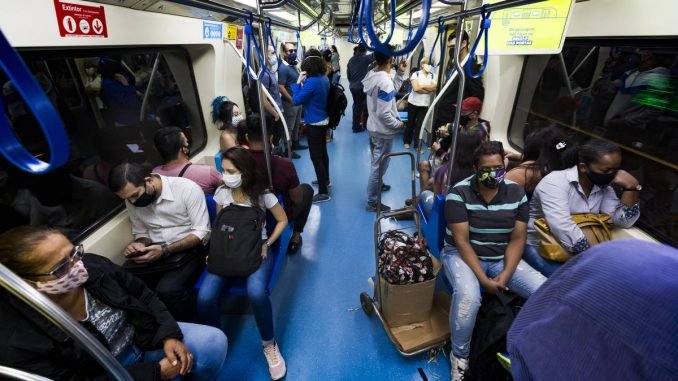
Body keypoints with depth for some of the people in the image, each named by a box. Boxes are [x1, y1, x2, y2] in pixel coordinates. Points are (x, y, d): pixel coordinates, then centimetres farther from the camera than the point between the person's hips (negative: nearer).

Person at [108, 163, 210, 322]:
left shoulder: (187, 188, -16)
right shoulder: (132, 200, 3)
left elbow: (201, 232, -15)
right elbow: (141, 233, 17)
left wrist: (165, 250, -24)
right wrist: (140, 244, -7)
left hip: (187, 249, -5)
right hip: (154, 250, 5)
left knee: (167, 290, -30)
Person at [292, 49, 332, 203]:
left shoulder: (311, 81, -23)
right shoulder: (324, 79, 3)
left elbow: (297, 101, -19)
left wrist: (298, 82, -11)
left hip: (314, 124, -9)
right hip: (324, 120, 9)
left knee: (316, 157, -3)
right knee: (322, 152, 23)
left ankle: (323, 192, 2)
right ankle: (325, 180, 41)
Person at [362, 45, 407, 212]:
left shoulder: (372, 75, 1)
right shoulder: (385, 81, -25)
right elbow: (383, 113, -28)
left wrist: (400, 73, 5)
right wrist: (398, 124, -14)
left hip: (373, 127, 9)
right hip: (383, 131, -9)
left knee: (376, 164, 25)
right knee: (379, 166, 3)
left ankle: (376, 186, 44)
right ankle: (372, 202, 15)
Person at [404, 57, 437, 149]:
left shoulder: (432, 75, 6)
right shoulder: (416, 74, -5)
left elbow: (435, 88, -8)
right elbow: (416, 88, -17)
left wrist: (421, 86, -13)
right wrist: (428, 90, -9)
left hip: (425, 104, 3)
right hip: (413, 103, -2)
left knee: (420, 124, 3)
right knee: (411, 123, 9)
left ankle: (417, 145, 9)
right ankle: (407, 141, 26)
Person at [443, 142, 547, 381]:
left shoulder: (516, 193, -2)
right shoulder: (459, 193, -15)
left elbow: (517, 239, -2)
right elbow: (461, 241, -17)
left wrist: (506, 275, -14)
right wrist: (484, 279, -21)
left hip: (502, 258, 5)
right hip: (462, 255, -4)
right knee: (468, 297, -33)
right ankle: (459, 356, -4)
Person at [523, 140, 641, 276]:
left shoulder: (603, 186, 4)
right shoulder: (555, 182, -21)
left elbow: (623, 221, -2)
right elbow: (564, 229, -33)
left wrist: (631, 186, -12)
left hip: (579, 250, 7)